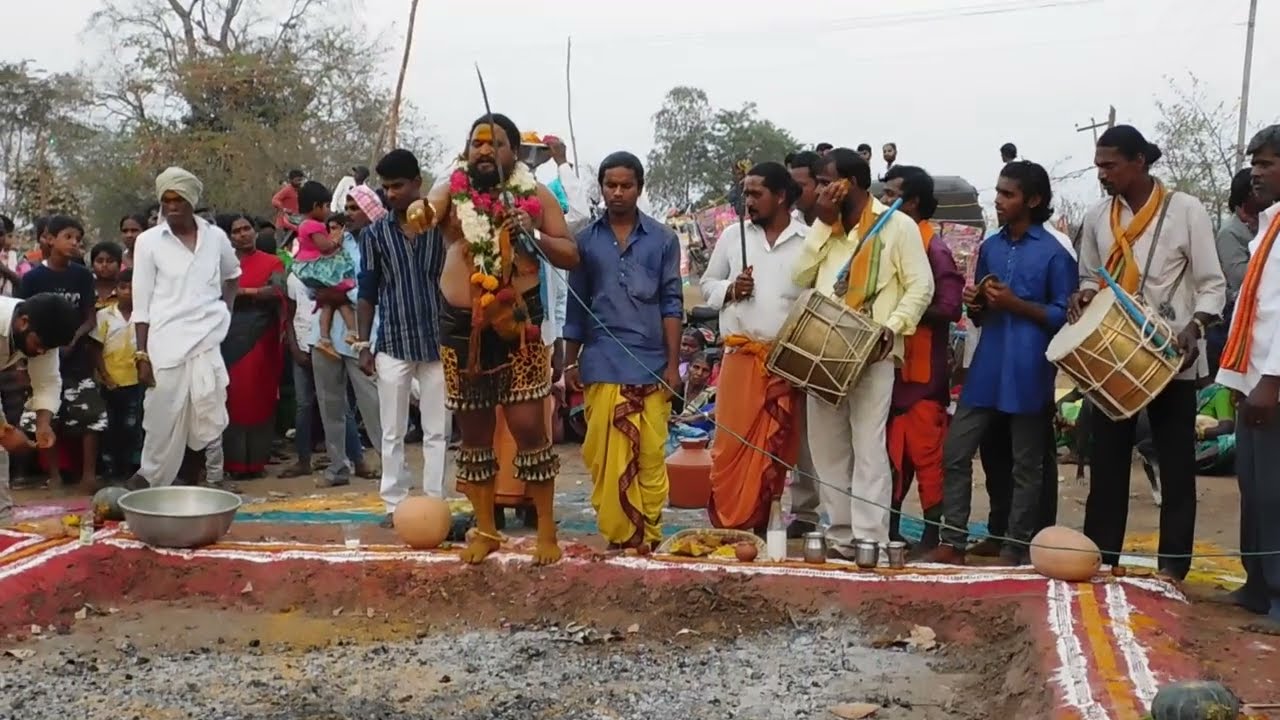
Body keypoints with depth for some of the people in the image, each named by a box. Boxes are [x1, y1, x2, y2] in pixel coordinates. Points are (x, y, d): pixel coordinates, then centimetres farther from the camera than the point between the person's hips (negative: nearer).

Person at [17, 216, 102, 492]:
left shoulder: (83, 275, 2)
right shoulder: (33, 278, -3)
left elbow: (90, 319, 3)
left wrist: (73, 339, -13)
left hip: (77, 358, 1)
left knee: (91, 415, -4)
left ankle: (89, 473, 4)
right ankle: (54, 474, 15)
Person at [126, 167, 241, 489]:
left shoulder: (215, 236, 7)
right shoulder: (148, 241, 1)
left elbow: (233, 274, 28)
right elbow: (141, 303, 1)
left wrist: (226, 308, 11)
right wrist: (142, 353, -4)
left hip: (210, 340, 2)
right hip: (166, 343, -2)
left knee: (209, 414, -1)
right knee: (165, 415, -2)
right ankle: (151, 477, 14)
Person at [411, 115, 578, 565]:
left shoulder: (536, 196, 3)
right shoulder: (452, 192, 3)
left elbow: (571, 257, 3)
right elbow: (427, 210, -19)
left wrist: (532, 234, -14)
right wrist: (419, 212, -42)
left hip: (518, 324, -2)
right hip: (461, 326, 2)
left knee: (529, 427, -5)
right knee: (473, 433, 11)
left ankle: (546, 531, 9)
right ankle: (485, 531, 24)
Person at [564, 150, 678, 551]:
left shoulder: (663, 239, 6)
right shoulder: (586, 240, 8)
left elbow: (671, 304, 4)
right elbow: (576, 307, 12)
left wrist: (673, 363, -1)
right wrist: (570, 363, 10)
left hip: (651, 364, -1)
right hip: (602, 365, 1)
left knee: (651, 454, 1)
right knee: (605, 455, -1)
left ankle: (649, 535, 10)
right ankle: (617, 534, 8)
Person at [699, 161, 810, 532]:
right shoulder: (733, 235, 8)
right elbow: (707, 284, 15)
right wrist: (730, 289, -6)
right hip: (741, 356, 1)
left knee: (783, 446, 6)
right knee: (732, 443, -2)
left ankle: (765, 522, 16)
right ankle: (728, 524, 7)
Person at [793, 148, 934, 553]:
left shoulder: (897, 225, -1)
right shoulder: (827, 227, 18)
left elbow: (921, 286, -5)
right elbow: (802, 277, 8)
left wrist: (890, 329, -18)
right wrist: (823, 223, 2)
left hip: (871, 354, -7)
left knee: (868, 447, -8)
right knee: (826, 446, 9)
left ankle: (870, 541, -7)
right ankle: (842, 535, 18)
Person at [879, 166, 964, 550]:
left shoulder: (934, 249, -12)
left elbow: (950, 307, -19)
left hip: (922, 369, -8)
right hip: (890, 364, 8)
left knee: (927, 453, -2)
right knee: (890, 450, 13)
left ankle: (935, 535, 5)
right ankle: (888, 529, 21)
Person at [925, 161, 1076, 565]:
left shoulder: (1055, 252, -5)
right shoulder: (989, 247, 13)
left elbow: (1065, 316, -7)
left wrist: (1017, 304, -16)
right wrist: (975, 305, -3)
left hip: (1028, 373, -6)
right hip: (986, 368, 6)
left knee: (1026, 465, 6)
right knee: (955, 452, 2)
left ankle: (1015, 550, 14)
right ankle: (953, 542, 10)